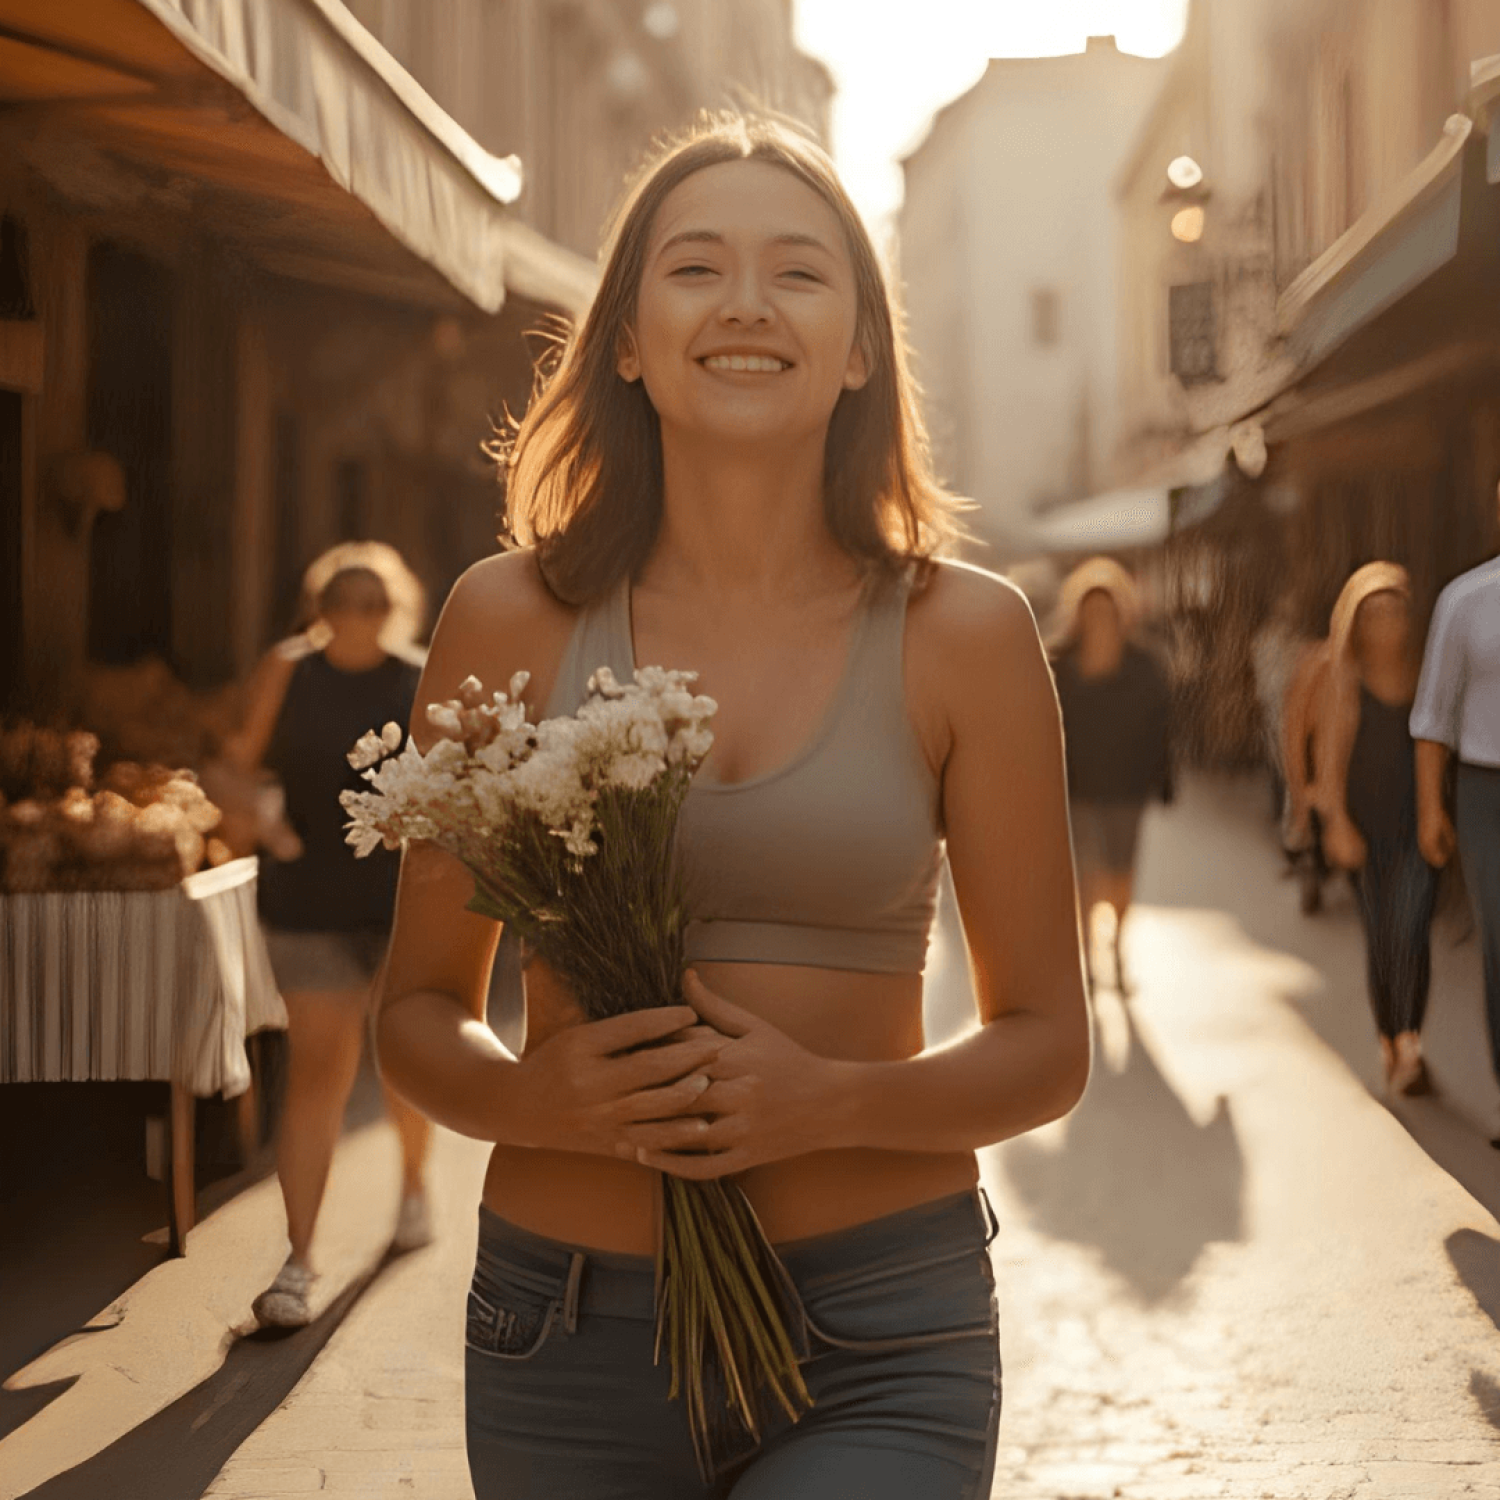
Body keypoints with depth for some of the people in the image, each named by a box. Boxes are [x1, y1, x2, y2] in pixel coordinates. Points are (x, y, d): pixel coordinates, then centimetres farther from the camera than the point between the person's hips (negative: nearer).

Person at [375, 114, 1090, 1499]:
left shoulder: (963, 634, -1)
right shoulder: (513, 619, 1)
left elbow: (1046, 1045, 3)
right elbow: (420, 1009, 7)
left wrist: (832, 1101, -15)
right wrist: (532, 1096, -14)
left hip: (881, 1349, -1)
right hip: (568, 1328, 2)